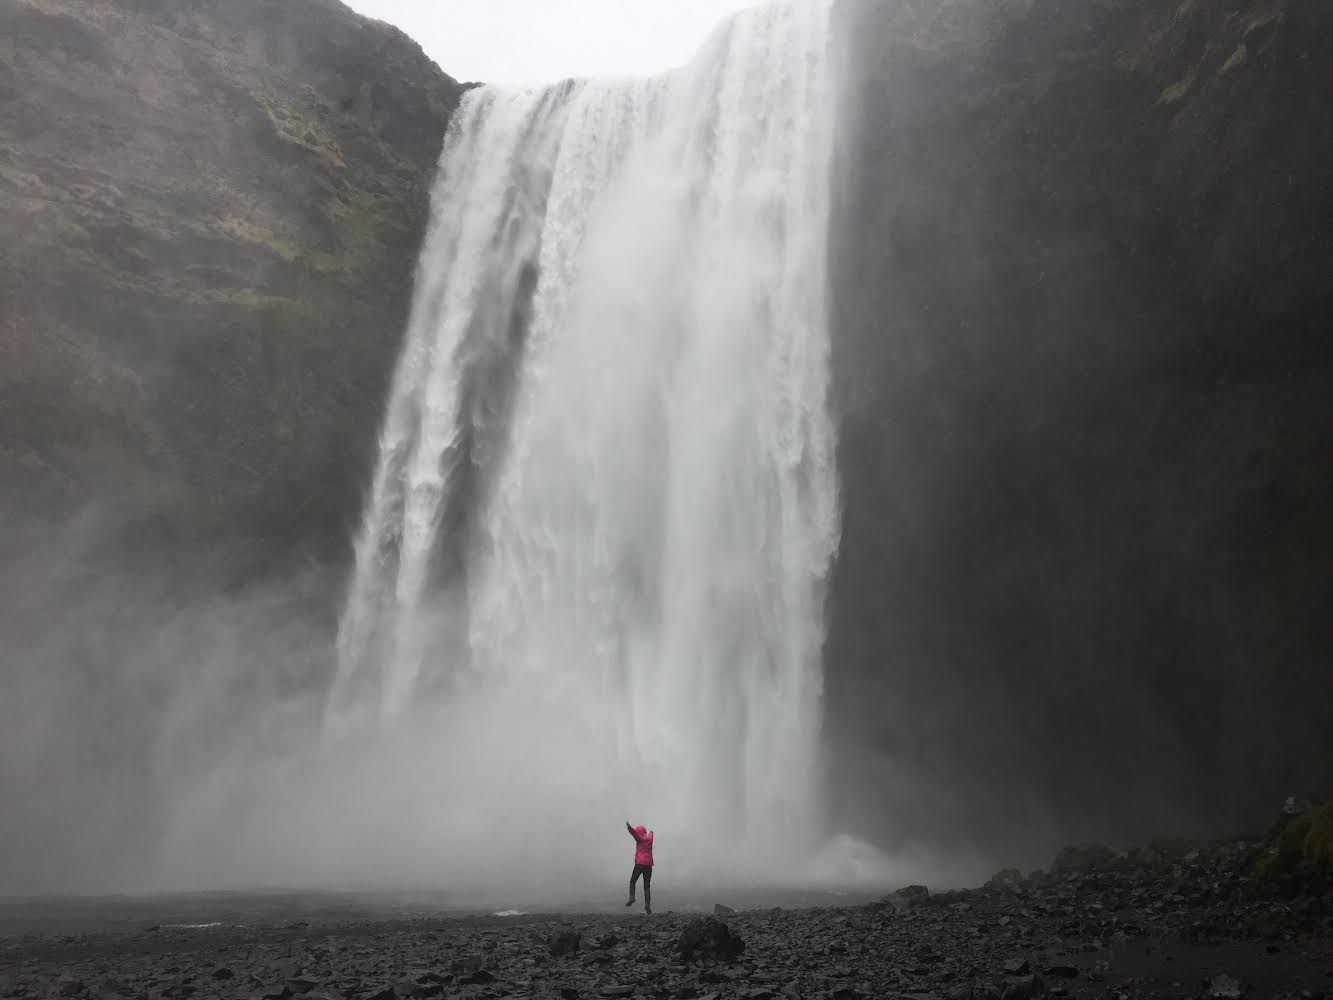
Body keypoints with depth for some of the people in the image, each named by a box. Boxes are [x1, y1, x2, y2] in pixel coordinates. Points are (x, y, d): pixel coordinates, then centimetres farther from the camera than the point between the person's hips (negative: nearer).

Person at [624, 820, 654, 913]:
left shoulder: (640, 838, 1)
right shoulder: (649, 839, 18)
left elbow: (634, 832, -18)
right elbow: (650, 835, 43)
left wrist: (629, 827, -34)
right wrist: (651, 832, 66)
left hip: (640, 864, -5)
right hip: (648, 865, 5)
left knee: (632, 881, 6)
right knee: (647, 886, 5)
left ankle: (632, 898, -13)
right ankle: (647, 905, -5)